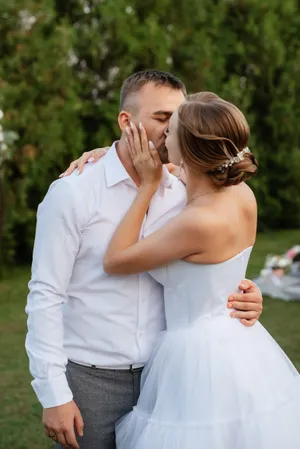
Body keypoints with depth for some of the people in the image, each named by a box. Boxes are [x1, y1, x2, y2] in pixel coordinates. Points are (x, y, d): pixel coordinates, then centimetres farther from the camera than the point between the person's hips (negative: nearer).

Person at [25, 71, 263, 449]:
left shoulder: (182, 196, 3)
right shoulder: (72, 193, -9)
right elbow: (45, 296, -9)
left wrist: (242, 300, -8)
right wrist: (53, 395, -12)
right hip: (89, 380, -3)